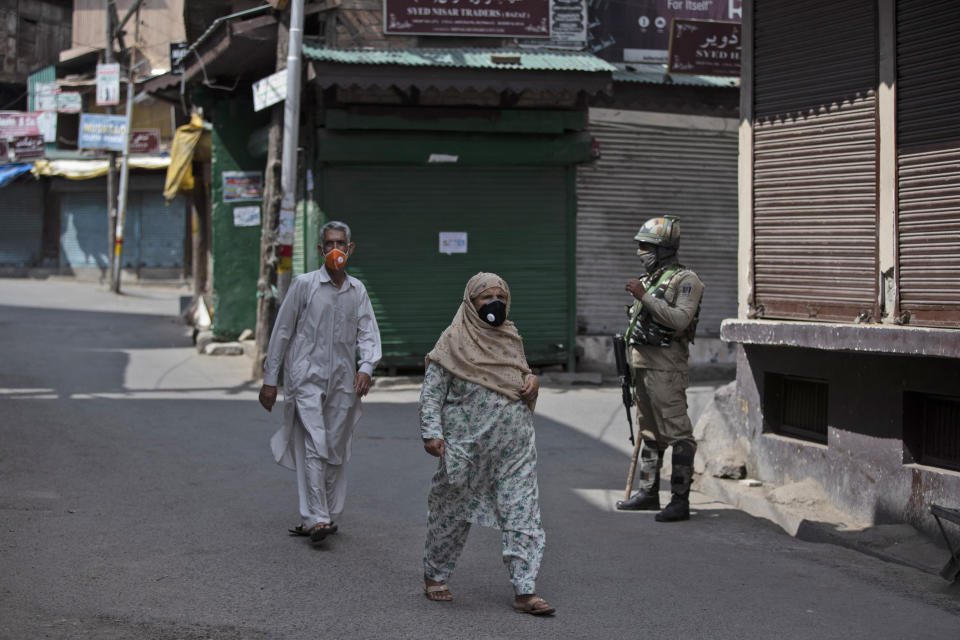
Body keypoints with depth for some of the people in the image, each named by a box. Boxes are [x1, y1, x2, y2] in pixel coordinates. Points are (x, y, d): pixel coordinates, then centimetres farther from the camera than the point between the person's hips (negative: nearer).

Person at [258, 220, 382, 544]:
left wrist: (366, 367, -13)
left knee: (335, 451, 7)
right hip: (307, 376, -4)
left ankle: (328, 515, 16)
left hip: (343, 381, 4)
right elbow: (282, 332, 2)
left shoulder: (358, 290, 11)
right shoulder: (304, 284, 0)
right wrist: (270, 379, 1)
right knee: (314, 447, -14)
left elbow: (368, 333, 8)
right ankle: (317, 518, -16)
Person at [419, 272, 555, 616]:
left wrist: (532, 382, 2)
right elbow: (431, 392, -6)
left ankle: (525, 591, -3)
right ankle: (434, 574, 31)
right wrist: (431, 433, -16)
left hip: (514, 446, 4)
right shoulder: (454, 342, -5)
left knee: (522, 514, -4)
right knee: (453, 512, 10)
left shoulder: (511, 339, 11)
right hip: (467, 445, -4)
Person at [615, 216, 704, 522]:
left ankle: (680, 500, -7)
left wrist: (644, 297, -21)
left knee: (677, 433, -8)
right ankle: (648, 492, 25)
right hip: (642, 363, 9)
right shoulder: (649, 279, 17)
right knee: (649, 431, 16)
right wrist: (631, 365, 20)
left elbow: (680, 319, -22)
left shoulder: (685, 280, -9)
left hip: (666, 365, -9)